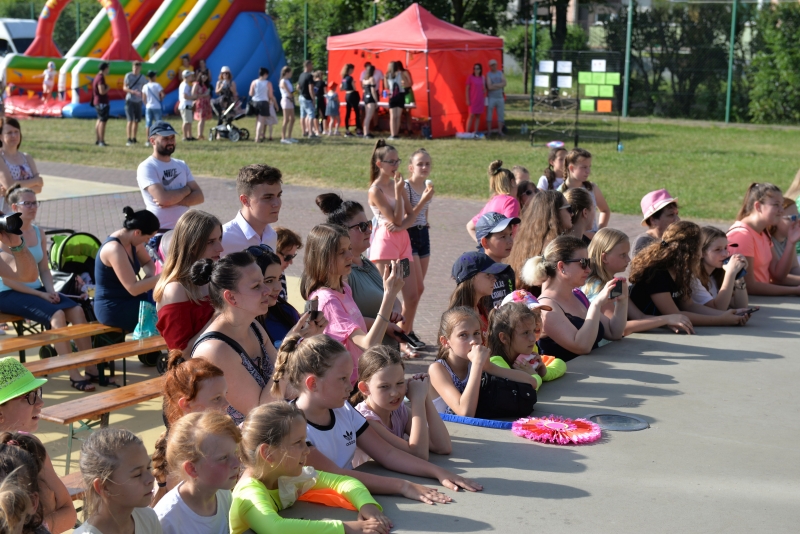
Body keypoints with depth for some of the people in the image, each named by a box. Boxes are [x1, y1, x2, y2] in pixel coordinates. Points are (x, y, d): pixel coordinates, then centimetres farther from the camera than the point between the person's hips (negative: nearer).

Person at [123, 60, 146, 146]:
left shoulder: (142, 77, 8)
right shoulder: (128, 75, -3)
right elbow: (124, 88, -7)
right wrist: (132, 91, -22)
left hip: (138, 101, 4)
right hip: (130, 100, -4)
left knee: (137, 120, 8)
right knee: (130, 120, -11)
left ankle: (134, 138, 19)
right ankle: (129, 140, -12)